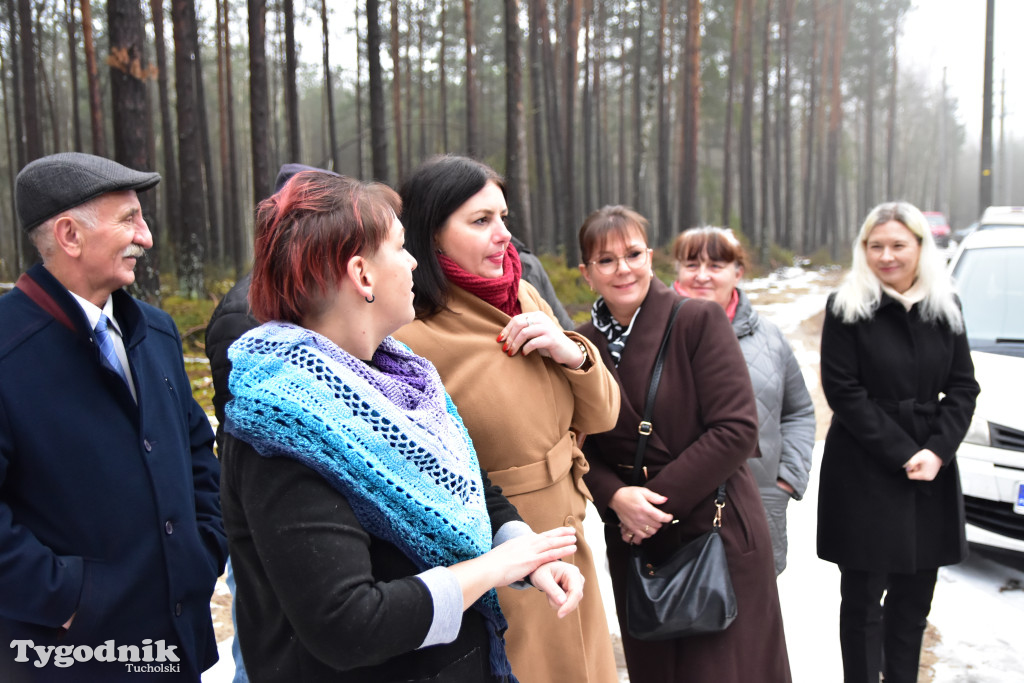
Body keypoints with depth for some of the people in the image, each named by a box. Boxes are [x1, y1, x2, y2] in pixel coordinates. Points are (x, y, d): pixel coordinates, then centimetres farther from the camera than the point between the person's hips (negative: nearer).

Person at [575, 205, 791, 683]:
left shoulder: (698, 321, -10)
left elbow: (736, 429, -15)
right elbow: (582, 448, 6)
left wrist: (660, 498, -16)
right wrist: (616, 496, -14)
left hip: (719, 535, -3)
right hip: (633, 543, 4)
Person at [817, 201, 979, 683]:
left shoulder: (945, 308, 8)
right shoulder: (846, 308, -5)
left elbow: (962, 387, 7)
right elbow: (843, 392, -9)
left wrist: (937, 451, -8)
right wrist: (901, 454, -13)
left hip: (932, 473, 4)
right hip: (864, 474, -4)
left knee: (915, 595, 11)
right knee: (863, 598, 4)